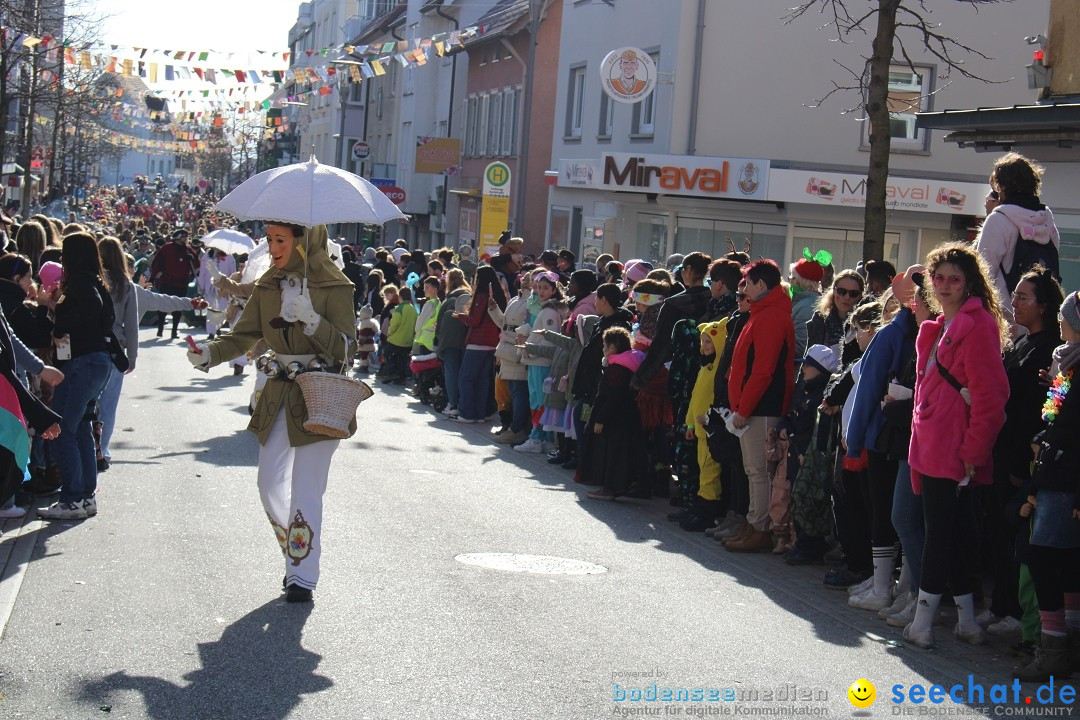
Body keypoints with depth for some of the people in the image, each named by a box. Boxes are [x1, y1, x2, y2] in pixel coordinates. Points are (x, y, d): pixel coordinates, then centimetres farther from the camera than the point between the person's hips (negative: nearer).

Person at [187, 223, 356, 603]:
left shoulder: (333, 287, -9)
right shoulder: (269, 286, 7)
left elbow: (345, 348, -14)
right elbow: (244, 335, 7)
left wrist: (310, 318, -28)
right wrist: (210, 352, -11)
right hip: (280, 395, 6)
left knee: (305, 490, -6)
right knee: (270, 485, 6)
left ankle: (303, 576, 5)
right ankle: (295, 559, 25)